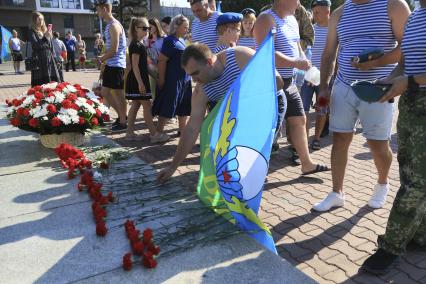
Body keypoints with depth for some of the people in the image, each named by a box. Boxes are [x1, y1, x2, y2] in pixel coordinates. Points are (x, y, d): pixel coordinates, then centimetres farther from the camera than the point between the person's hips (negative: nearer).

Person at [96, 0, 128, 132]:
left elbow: (114, 50, -20)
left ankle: (123, 122, 12)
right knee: (105, 93, 14)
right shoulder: (109, 25, 14)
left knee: (119, 95, 0)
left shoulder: (114, 26, -15)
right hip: (110, 65, 10)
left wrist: (101, 59, -6)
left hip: (116, 65, -10)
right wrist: (103, 59, 8)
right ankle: (121, 115, 25)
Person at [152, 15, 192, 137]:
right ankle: (158, 132, 5)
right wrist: (161, 79, -20)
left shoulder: (181, 40, 14)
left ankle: (182, 129, 25)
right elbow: (161, 60, -18)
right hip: (173, 80, -9)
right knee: (167, 108, -4)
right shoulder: (170, 41, -12)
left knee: (184, 107, 14)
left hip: (184, 80, 9)